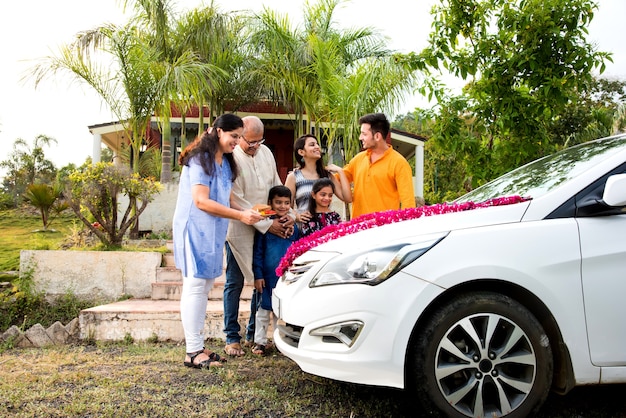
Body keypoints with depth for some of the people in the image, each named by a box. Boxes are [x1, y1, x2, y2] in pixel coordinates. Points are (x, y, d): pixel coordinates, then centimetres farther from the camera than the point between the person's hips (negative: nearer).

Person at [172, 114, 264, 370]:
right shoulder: (201, 159, -11)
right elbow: (201, 201, -19)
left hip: (213, 232, 9)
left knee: (204, 289, 9)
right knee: (195, 287, -7)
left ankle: (197, 347, 16)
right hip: (195, 230, -9)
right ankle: (193, 352, -2)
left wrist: (245, 212, -2)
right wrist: (240, 216, -19)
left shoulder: (226, 163, 16)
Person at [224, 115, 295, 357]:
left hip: (267, 228, 6)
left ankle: (254, 334, 23)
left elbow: (277, 186, 12)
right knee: (235, 283, 3)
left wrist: (286, 216, -2)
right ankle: (232, 338, 15)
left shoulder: (266, 153, 7)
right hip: (240, 230, -6)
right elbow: (237, 200, -15)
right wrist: (267, 224, -14)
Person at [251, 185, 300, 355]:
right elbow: (257, 253, -5)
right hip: (267, 276, -3)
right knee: (264, 309, 8)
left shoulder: (294, 227, 3)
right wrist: (258, 275, -8)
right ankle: (260, 341, 20)